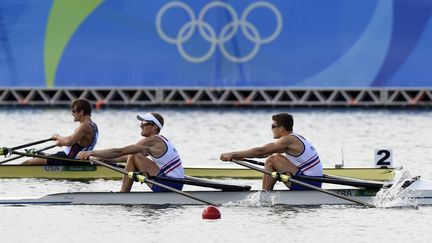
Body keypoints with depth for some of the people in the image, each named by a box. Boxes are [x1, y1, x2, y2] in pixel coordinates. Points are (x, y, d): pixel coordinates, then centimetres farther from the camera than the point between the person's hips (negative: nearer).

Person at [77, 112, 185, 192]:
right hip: (175, 185, 10)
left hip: (170, 185, -10)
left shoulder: (152, 141, -13)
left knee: (134, 158, -9)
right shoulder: (159, 140, 17)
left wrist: (92, 153, -8)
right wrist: (98, 158, 18)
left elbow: (119, 152, -14)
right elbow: (127, 156, 20)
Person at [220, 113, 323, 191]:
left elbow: (260, 151, -15)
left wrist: (233, 154, -9)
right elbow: (266, 152, 20)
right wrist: (242, 156, 14)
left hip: (308, 183, -10)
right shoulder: (295, 138, 15)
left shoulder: (287, 140, -14)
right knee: (276, 157, 21)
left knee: (272, 160, -11)